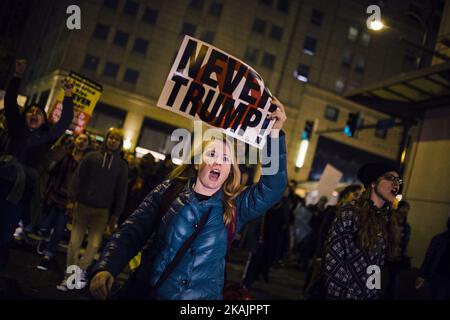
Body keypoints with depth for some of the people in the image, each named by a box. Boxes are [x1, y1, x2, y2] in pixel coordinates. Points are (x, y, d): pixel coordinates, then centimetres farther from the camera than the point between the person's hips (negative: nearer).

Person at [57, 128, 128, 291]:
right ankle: (70, 275, 14)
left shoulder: (122, 165, 5)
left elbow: (121, 190, 5)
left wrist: (116, 213, 1)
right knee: (74, 243, 1)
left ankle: (81, 270, 8)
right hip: (82, 205, 0)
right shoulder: (91, 157, 3)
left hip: (102, 210, 0)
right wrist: (71, 199, -7)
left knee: (94, 244, -11)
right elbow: (77, 178, 1)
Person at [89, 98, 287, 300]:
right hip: (147, 292, 0)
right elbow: (132, 233, -6)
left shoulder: (235, 207, -1)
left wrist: (274, 135, -23)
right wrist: (106, 268, -22)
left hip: (204, 296, 1)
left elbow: (272, 189, -15)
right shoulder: (168, 191, -2)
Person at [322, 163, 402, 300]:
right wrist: (350, 294, -17)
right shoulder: (350, 213, -14)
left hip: (371, 295, 6)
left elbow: (379, 264, 10)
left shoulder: (387, 220, 6)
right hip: (345, 294, -6)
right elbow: (331, 260, -18)